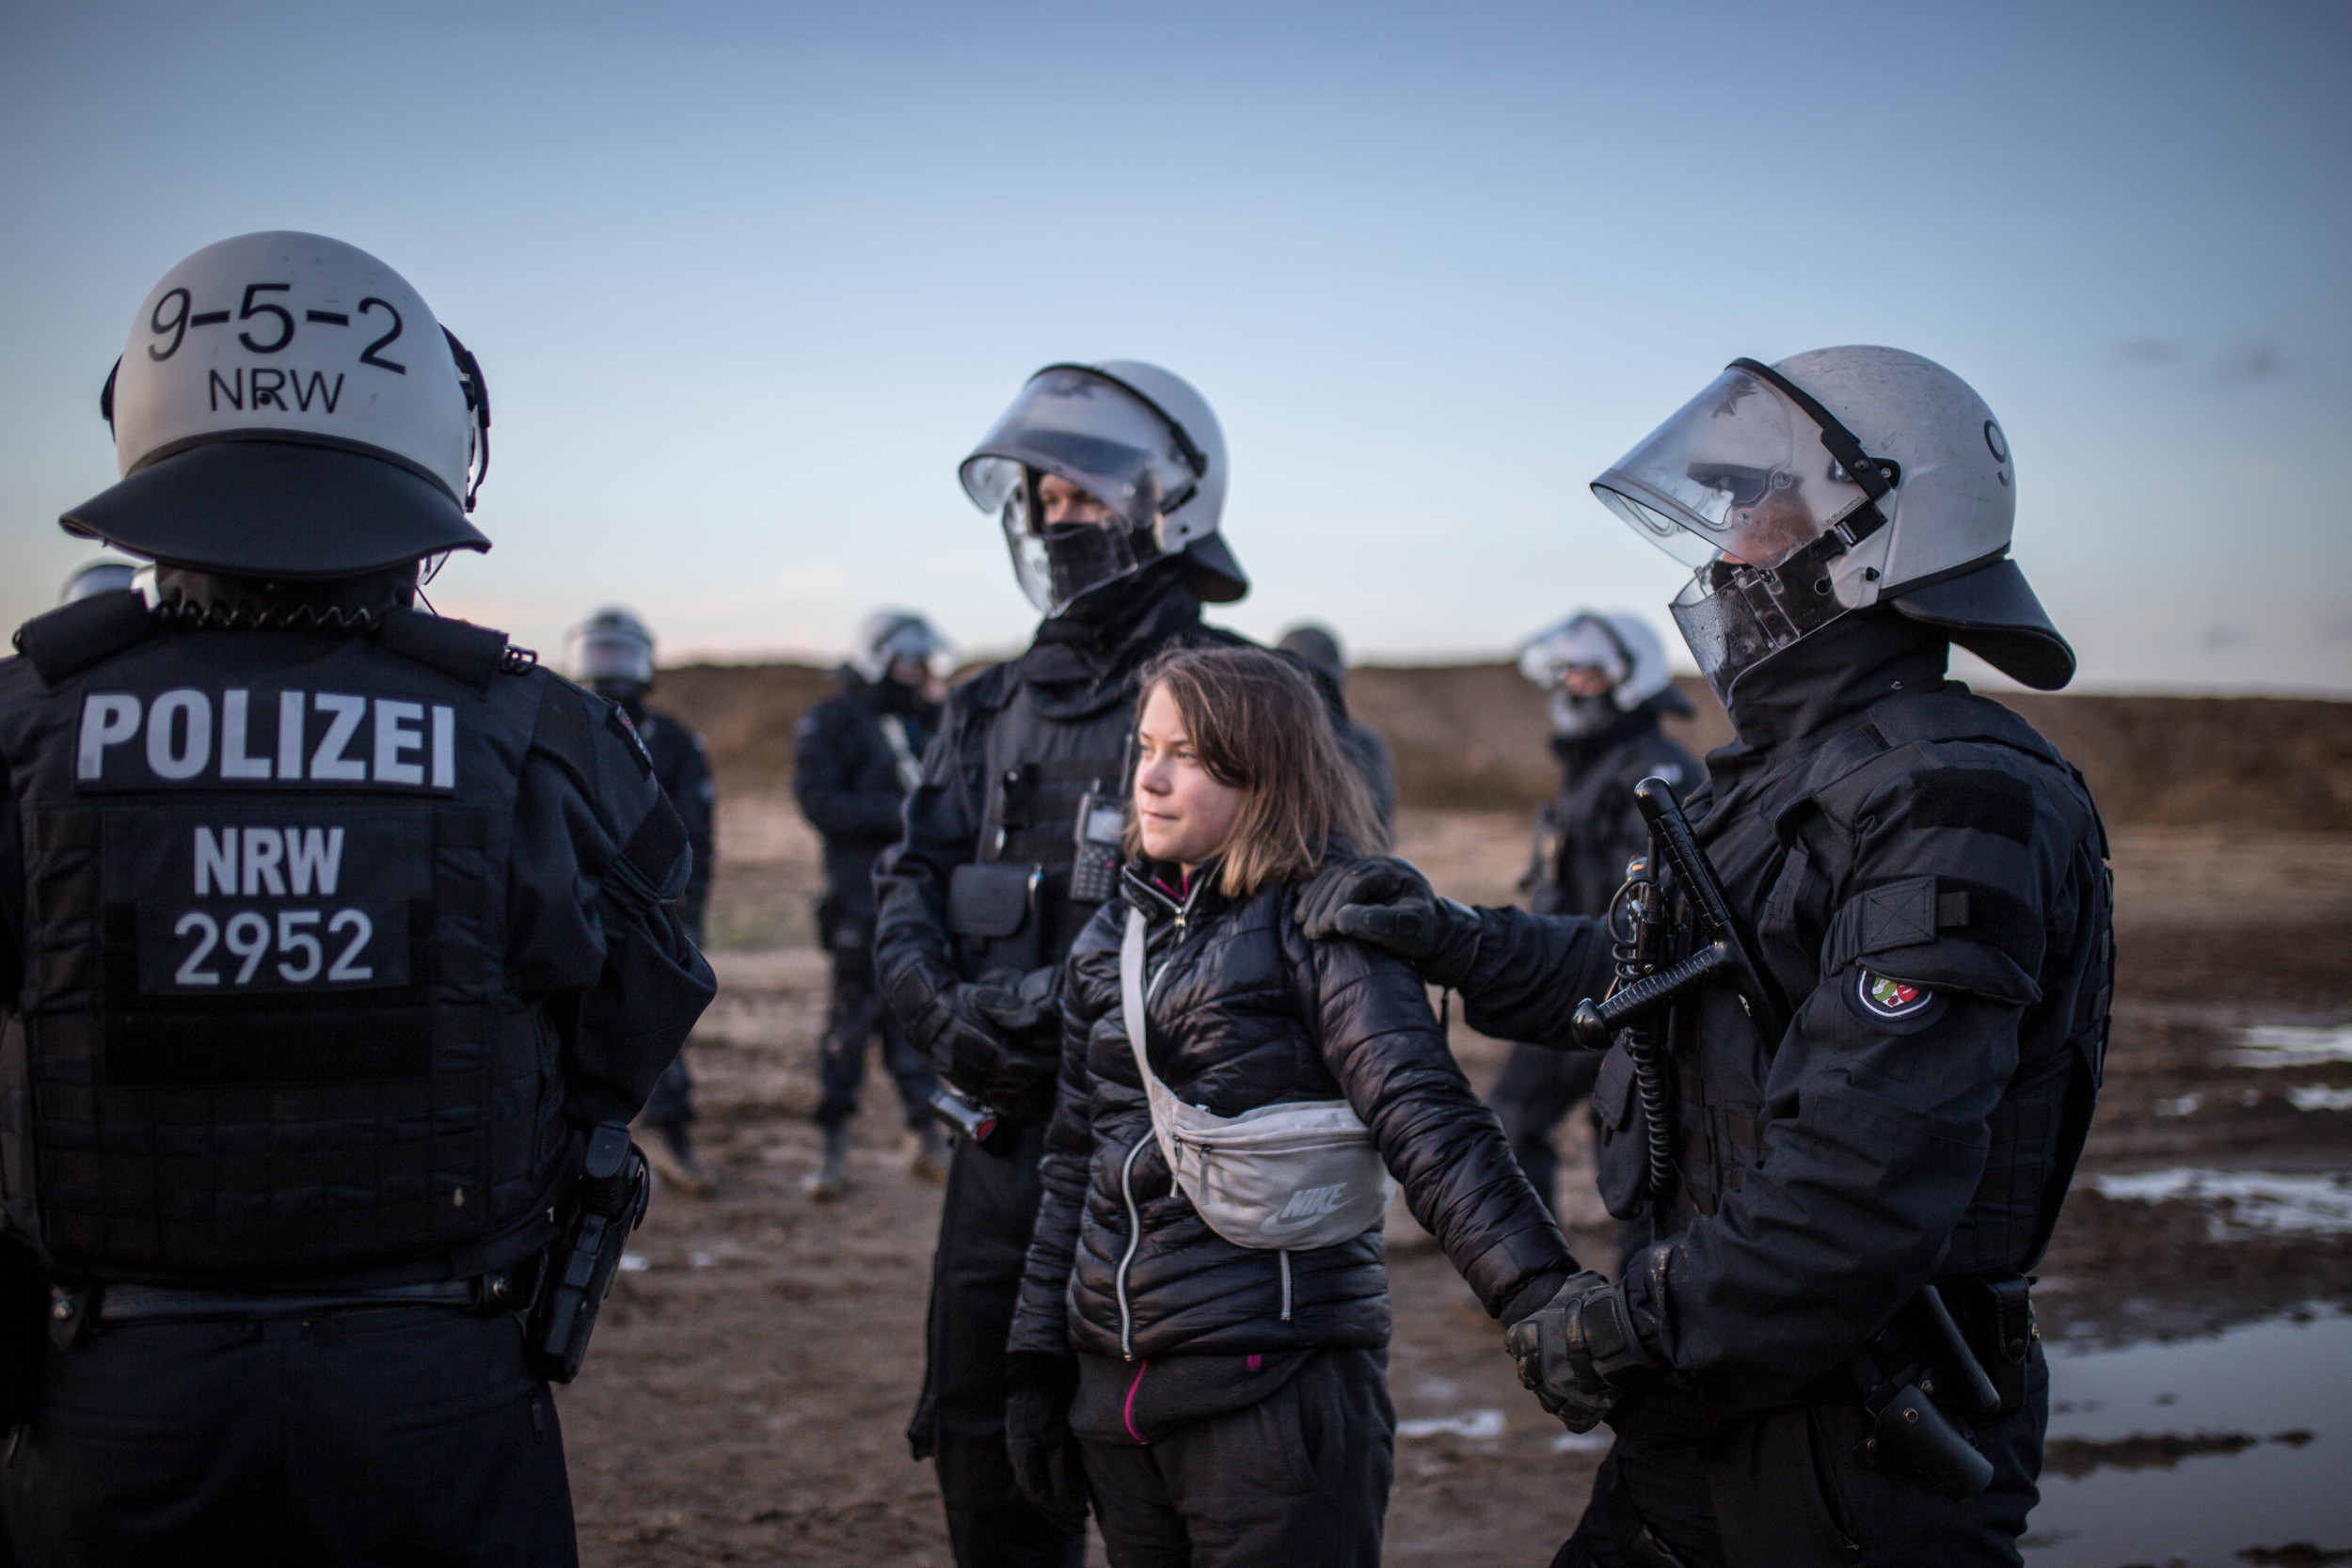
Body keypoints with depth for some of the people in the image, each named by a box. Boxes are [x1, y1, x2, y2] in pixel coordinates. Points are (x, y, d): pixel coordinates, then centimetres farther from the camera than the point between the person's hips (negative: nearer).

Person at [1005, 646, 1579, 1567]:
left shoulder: (1321, 922, -10)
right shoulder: (1112, 938, 10)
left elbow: (1425, 1122, -21)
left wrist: (1543, 1296, -33)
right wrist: (1039, 1361, 14)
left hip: (1278, 1389, -6)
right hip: (1116, 1386, 6)